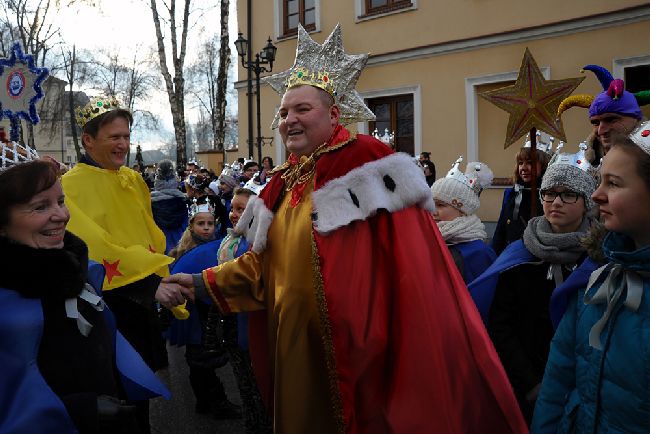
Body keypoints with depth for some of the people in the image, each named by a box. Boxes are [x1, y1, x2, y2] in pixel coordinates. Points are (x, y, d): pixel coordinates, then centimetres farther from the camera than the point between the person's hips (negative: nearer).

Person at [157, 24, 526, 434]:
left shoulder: (366, 159, -12)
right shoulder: (284, 182, 10)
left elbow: (411, 263, -18)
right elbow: (262, 263, 14)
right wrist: (202, 284, 5)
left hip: (353, 346, -7)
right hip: (293, 341, 7)